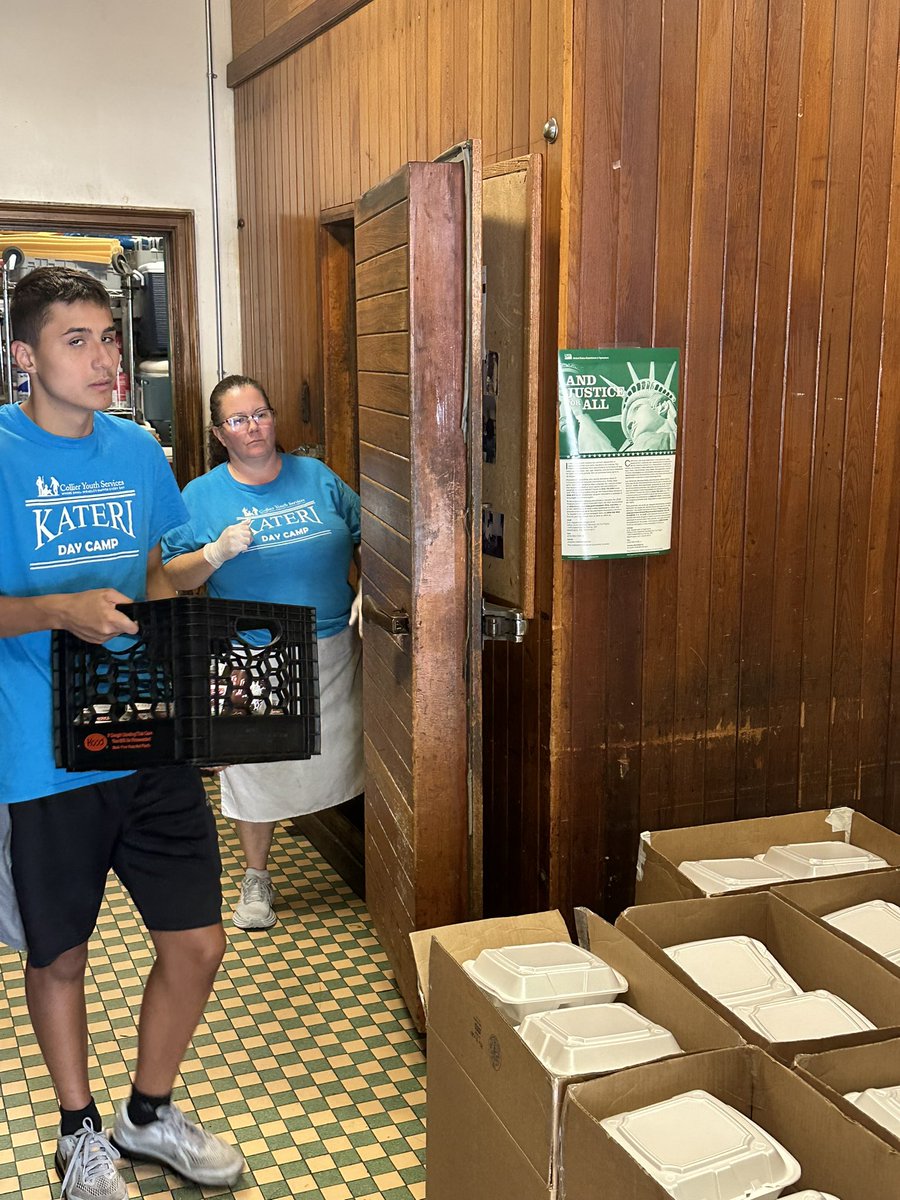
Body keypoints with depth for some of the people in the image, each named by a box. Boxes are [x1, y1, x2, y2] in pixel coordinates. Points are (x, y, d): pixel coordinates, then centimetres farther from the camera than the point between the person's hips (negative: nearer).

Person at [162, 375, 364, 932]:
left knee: (338, 758, 10)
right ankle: (257, 878, 25)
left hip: (332, 650, 2)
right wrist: (218, 552, -19)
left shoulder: (318, 478, 4)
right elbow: (174, 576, -2)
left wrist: (367, 592, -3)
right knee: (255, 767, 6)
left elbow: (365, 538, 12)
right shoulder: (201, 496, -1)